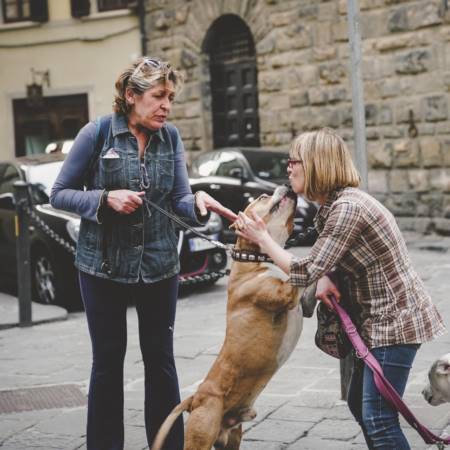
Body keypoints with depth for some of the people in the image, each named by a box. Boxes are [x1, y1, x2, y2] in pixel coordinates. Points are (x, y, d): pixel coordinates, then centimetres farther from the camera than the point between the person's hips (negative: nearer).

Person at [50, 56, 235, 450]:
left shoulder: (171, 137, 1)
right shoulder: (97, 133, -8)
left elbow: (179, 199, -3)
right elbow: (60, 194, -4)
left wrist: (197, 203, -25)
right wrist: (106, 199, -20)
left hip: (160, 265, 3)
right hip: (104, 265, -2)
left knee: (161, 358, 10)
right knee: (108, 360, 8)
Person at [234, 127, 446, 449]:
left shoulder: (347, 207, -22)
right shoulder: (333, 205, 9)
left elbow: (304, 273, -21)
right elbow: (325, 259, 18)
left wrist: (261, 238, -9)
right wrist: (324, 278, -5)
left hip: (395, 319, -10)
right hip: (380, 318, 10)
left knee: (378, 419, -9)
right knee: (359, 405, 17)